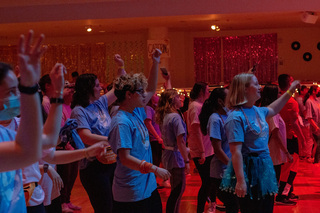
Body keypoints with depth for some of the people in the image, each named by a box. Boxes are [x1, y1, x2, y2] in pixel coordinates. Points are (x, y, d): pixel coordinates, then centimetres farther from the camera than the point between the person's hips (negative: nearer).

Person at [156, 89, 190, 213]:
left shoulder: (164, 116, 10)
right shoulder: (175, 117, -18)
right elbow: (180, 141, -21)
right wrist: (186, 160, -18)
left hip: (168, 154, 9)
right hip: (175, 156, -9)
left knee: (177, 190, 18)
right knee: (178, 190, -1)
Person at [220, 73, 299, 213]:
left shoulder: (257, 111, 8)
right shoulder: (236, 117, -19)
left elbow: (272, 110, 33)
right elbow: (236, 152, -24)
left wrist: (290, 92, 33)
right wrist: (240, 181, -27)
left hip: (264, 168, 9)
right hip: (249, 172, -9)